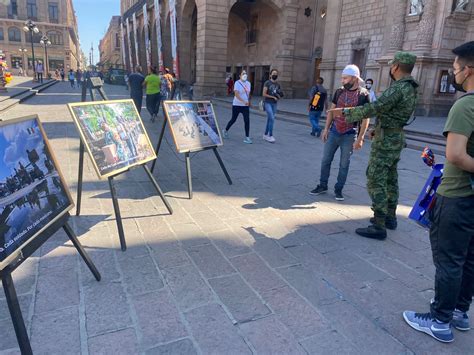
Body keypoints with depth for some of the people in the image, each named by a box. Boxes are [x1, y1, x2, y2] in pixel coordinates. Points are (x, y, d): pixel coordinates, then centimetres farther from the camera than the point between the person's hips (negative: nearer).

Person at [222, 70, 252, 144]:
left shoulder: (248, 83, 7)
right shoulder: (237, 83, -11)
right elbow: (236, 94, -22)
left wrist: (248, 101, 15)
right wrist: (244, 101, -32)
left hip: (245, 106, 4)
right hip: (237, 105, -4)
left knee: (247, 121, -7)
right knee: (233, 120, 10)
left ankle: (247, 137, -3)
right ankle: (226, 131, 36)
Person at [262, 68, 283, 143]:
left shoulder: (278, 85, 13)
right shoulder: (267, 83, -4)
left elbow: (279, 96, 19)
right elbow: (264, 94, -10)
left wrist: (279, 96, -4)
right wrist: (273, 97, -13)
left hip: (274, 104, 6)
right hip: (267, 103, -6)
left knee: (269, 120, 10)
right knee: (272, 119, -17)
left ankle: (265, 135, 21)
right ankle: (270, 136, -11)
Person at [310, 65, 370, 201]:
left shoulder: (363, 94, -8)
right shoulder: (339, 91, 4)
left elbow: (365, 118, -8)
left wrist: (360, 138, -12)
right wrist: (326, 128, 5)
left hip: (349, 135, -4)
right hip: (333, 132, 4)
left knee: (344, 164, 7)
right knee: (325, 160, 8)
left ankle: (338, 189, 20)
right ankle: (323, 186, 22)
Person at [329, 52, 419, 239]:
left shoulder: (397, 88, -20)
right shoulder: (411, 88, 10)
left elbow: (372, 109, -26)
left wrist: (344, 112, -19)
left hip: (386, 140, -10)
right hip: (396, 138, 10)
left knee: (376, 181, -8)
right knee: (390, 179, 17)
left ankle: (378, 226, -6)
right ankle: (390, 217, 29)